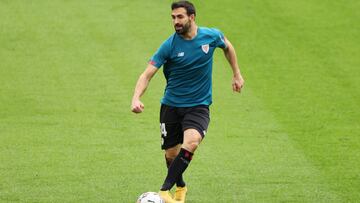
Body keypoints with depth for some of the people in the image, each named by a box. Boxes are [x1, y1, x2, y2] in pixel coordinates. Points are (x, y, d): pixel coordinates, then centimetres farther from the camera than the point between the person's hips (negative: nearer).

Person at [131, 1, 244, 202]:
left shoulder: (211, 36, -7)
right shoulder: (169, 45, -12)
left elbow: (227, 46, 18)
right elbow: (148, 74, -15)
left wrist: (237, 74, 20)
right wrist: (136, 98, -31)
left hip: (199, 105, -1)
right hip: (171, 105, 1)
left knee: (191, 142, -28)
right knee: (171, 154, 5)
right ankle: (180, 186, 38)